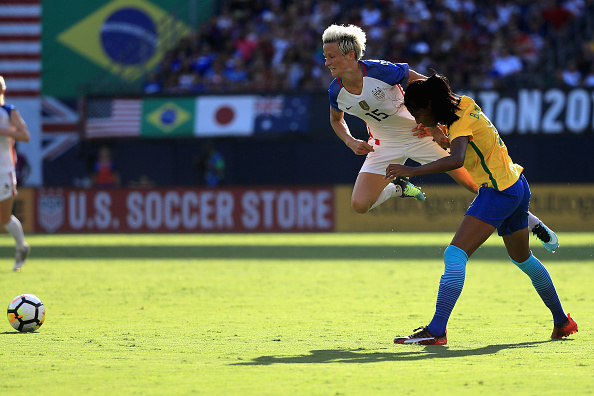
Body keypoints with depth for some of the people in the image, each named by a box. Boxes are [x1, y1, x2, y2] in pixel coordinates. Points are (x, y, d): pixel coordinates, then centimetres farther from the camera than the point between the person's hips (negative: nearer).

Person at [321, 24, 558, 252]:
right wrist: (351, 142, -9)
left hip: (422, 132, -4)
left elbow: (425, 83, -15)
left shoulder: (381, 71, -28)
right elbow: (336, 119, 9)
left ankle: (534, 223, 12)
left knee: (477, 184, -3)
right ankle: (399, 188, 18)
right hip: (386, 145, 4)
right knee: (359, 205, -14)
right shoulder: (336, 92, -15)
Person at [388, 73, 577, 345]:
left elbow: (456, 159, -40)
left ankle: (436, 331, -28)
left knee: (455, 255, -19)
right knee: (523, 258, 26)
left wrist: (410, 170, -43)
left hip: (499, 194, -10)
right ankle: (563, 322, 39)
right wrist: (436, 134, 8)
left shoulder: (461, 123, -19)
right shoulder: (465, 104, 7)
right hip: (516, 187, 10)